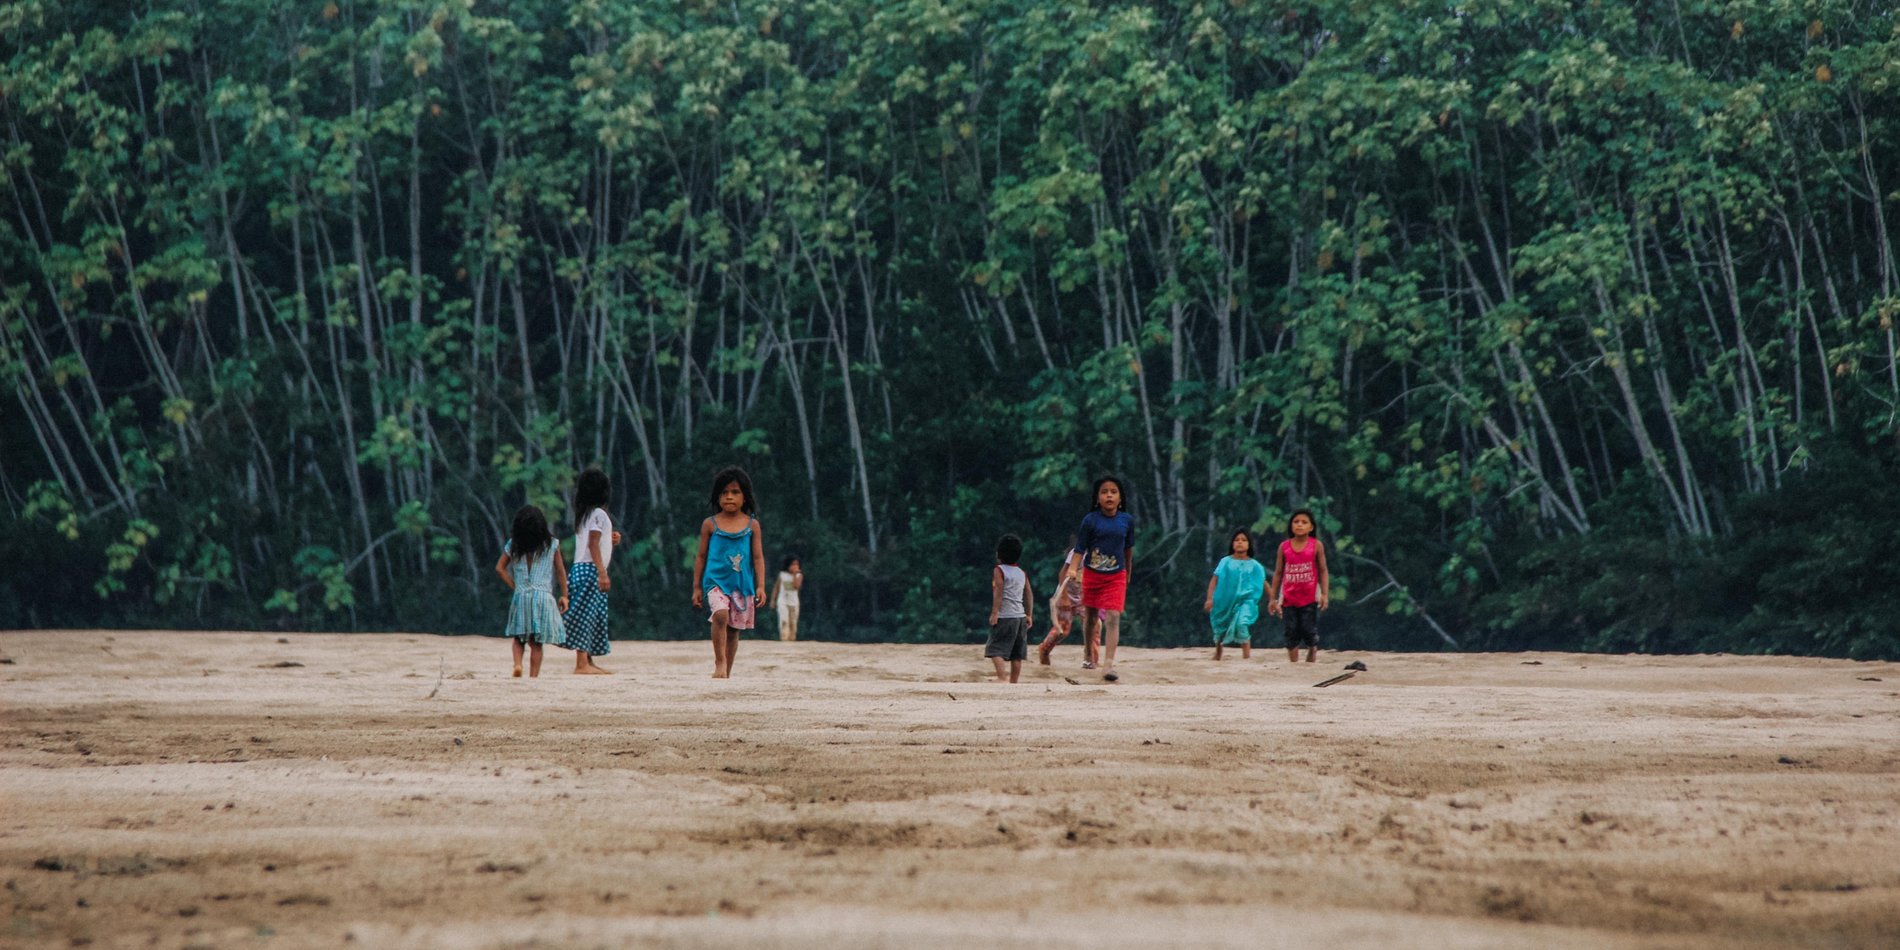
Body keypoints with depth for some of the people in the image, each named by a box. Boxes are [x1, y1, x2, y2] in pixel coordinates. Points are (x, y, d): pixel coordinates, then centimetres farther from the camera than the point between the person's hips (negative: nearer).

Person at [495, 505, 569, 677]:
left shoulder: (513, 545, 4)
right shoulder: (552, 544, 1)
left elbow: (500, 568, 3)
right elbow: (560, 572, 4)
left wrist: (514, 586, 7)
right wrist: (564, 595, 11)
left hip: (520, 597, 1)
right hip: (543, 597, -1)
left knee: (519, 637, 12)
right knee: (536, 642, 1)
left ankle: (517, 664, -13)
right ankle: (533, 676, -2)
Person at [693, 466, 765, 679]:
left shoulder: (752, 525, 4)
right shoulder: (710, 524, 2)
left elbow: (758, 557, 5)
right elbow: (701, 557, 7)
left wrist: (760, 586, -3)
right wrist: (697, 587, 6)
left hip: (742, 583, 2)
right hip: (716, 581, -2)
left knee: (734, 628, 7)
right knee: (721, 615, -27)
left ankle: (727, 671, 18)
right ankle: (720, 662, -19)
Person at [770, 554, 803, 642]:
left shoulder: (799, 575, 0)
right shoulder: (782, 574, 2)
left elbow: (796, 586, -16)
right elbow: (776, 588, 9)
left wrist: (795, 574, -18)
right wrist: (773, 600, 7)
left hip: (793, 603, 2)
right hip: (782, 602, -2)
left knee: (793, 624, 4)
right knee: (784, 622, -16)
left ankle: (791, 640, 9)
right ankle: (784, 640, -27)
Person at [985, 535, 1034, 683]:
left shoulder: (999, 571, -5)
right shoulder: (1022, 573, 13)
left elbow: (998, 592, -14)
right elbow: (1029, 594, 14)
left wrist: (994, 612, -16)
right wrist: (1029, 614, 18)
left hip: (1004, 616, -7)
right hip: (1020, 616, 7)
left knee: (995, 649, -7)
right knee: (1017, 654, 9)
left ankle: (1001, 678, -21)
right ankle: (1013, 681, 11)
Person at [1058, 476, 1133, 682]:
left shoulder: (1127, 520, -2)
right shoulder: (1090, 520, -10)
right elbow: (1079, 549, -8)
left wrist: (1128, 575, 23)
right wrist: (1072, 569, -25)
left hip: (1116, 577, 0)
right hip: (1092, 574, 0)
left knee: (1113, 618, -14)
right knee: (1091, 617, 15)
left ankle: (1108, 665, -21)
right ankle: (1090, 656, 37)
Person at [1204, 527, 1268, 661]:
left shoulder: (1254, 566, 2)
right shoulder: (1226, 562, 0)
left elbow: (1263, 583, 8)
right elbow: (1214, 580, -3)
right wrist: (1210, 599, -13)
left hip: (1245, 601, -2)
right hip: (1226, 601, 2)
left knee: (1242, 624, -29)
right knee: (1220, 630, 14)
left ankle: (1247, 655, -24)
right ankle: (1217, 656, 40)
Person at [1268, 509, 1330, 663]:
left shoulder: (1316, 545, -1)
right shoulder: (1284, 546, 4)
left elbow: (1323, 571, 0)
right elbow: (1278, 573, 9)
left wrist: (1325, 594, -9)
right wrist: (1272, 598, 8)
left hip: (1309, 598, -2)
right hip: (1289, 598, 2)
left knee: (1309, 631, -4)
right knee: (1292, 633, 0)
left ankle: (1311, 661, 16)